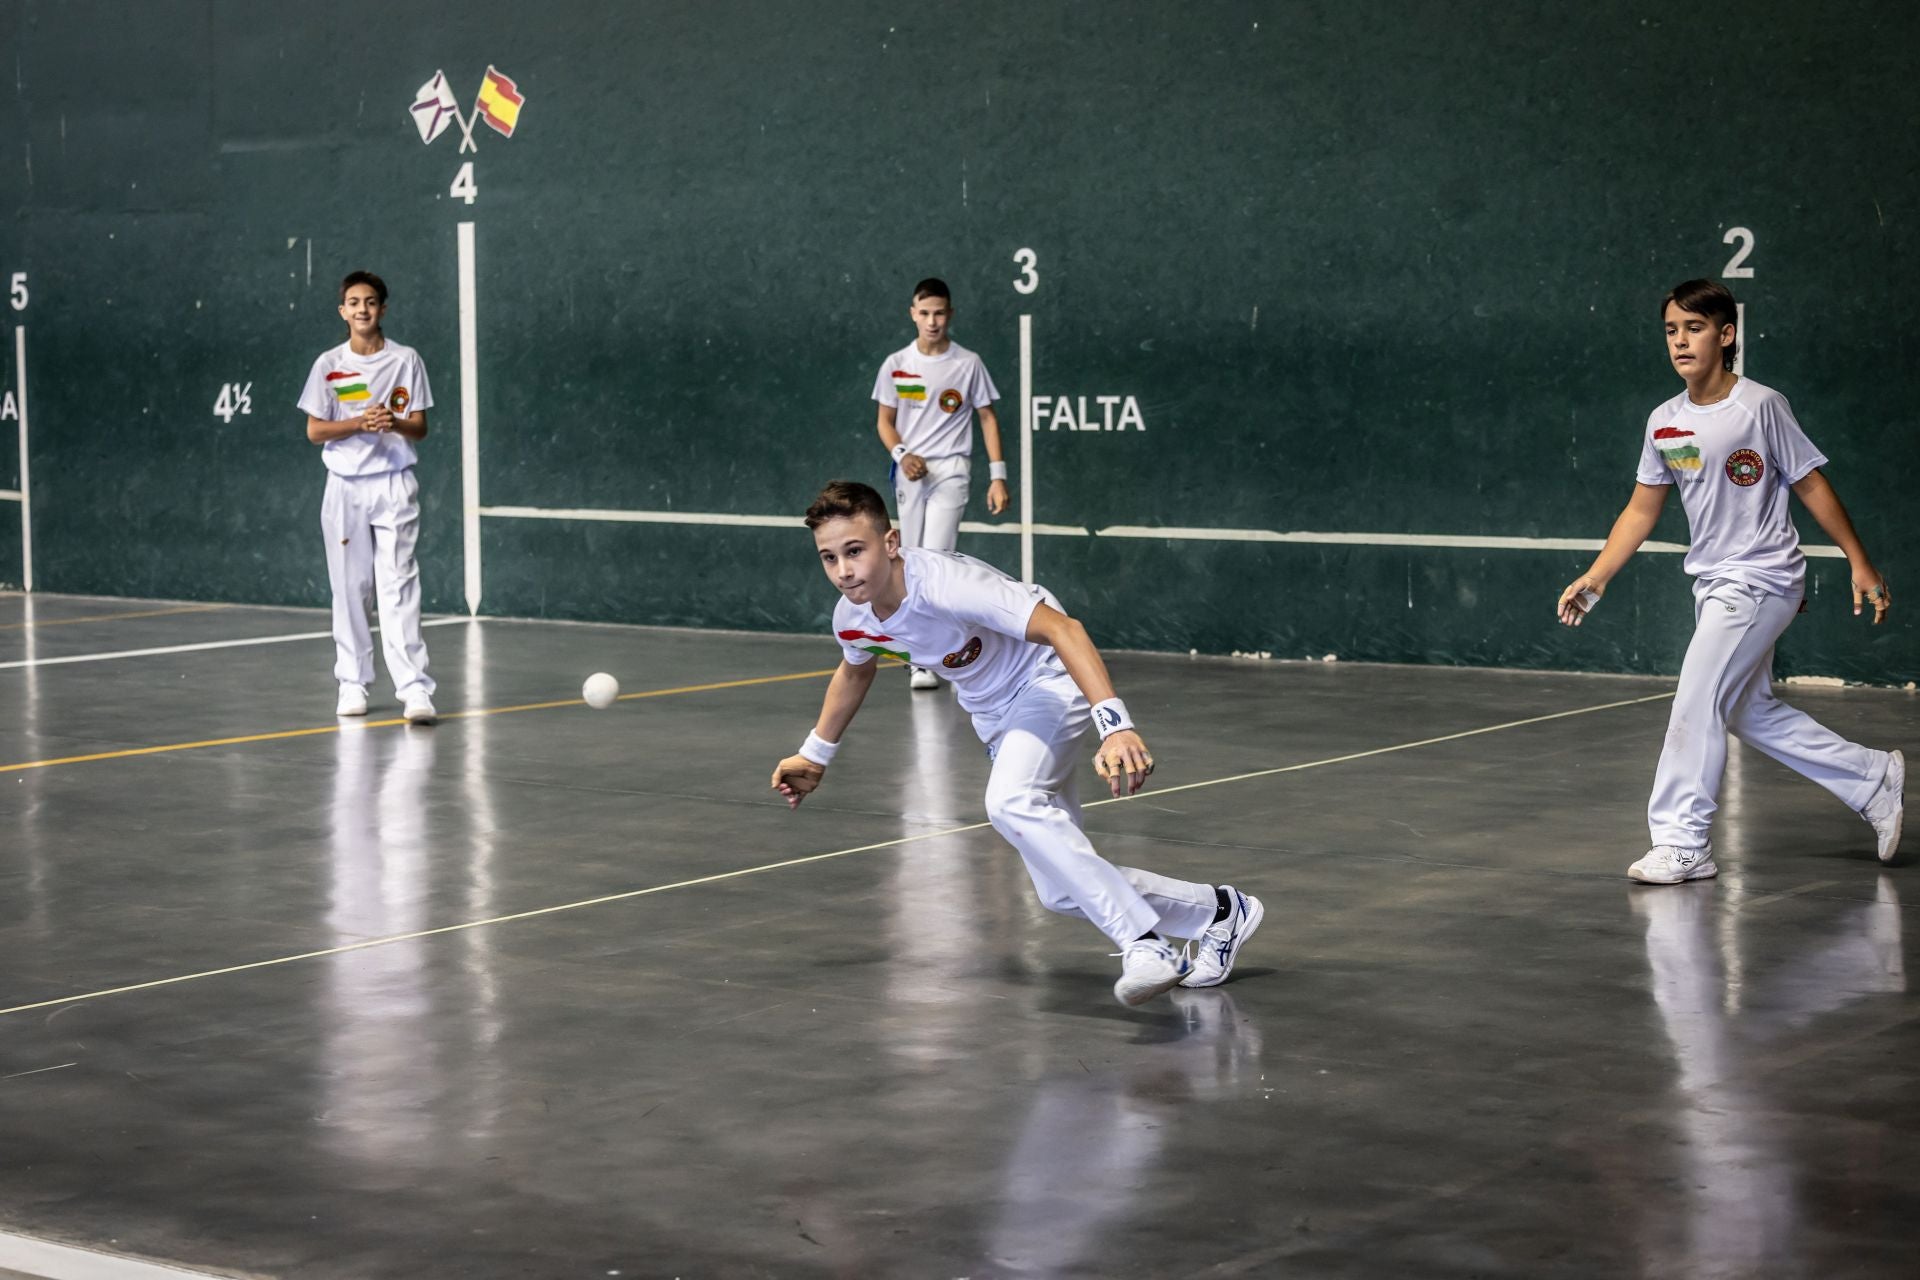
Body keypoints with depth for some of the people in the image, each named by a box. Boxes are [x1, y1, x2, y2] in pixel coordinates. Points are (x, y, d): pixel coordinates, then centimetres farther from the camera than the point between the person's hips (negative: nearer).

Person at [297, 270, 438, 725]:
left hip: (394, 485, -2)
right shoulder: (329, 364, 5)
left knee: (399, 585, -11)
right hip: (345, 484, 2)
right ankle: (353, 683, 15)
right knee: (349, 586, 5)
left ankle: (414, 688, -17)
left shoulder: (406, 360, 3)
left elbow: (420, 428, 4)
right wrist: (360, 424, -14)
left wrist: (396, 423, -18)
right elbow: (314, 430, 2)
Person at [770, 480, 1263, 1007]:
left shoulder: (943, 583, -34)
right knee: (1066, 893, 3)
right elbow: (854, 672, 17)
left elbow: (1062, 628, -40)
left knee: (1010, 802, -37)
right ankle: (1218, 911, 24)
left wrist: (1115, 724, -51)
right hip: (995, 719, 8)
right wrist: (814, 755, 26)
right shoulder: (851, 618, -10)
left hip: (1048, 683, -8)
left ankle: (1145, 943, -38)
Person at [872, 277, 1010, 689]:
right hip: (910, 472, 3)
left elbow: (987, 418, 4)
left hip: (950, 471, -3)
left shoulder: (968, 363, -1)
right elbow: (885, 420, 12)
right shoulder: (896, 365, 5)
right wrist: (901, 454, -8)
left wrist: (998, 476, -2)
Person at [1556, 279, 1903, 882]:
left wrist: (1861, 564, -5)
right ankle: (1875, 779, 28)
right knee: (1751, 713, 13)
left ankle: (1682, 843, -6)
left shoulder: (1761, 405, -13)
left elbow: (1812, 485, -7)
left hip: (1762, 580, -7)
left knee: (1697, 702, -13)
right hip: (1712, 583, 7)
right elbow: (1641, 510, 11)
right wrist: (1596, 577, 3)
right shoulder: (1664, 423, 4)